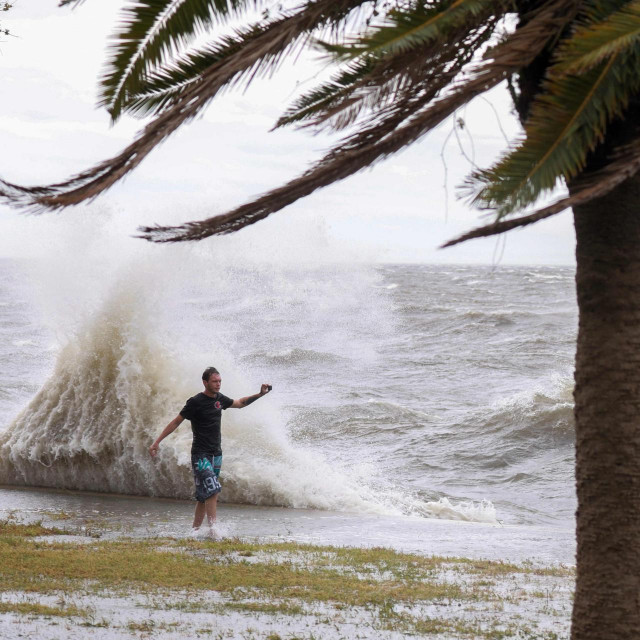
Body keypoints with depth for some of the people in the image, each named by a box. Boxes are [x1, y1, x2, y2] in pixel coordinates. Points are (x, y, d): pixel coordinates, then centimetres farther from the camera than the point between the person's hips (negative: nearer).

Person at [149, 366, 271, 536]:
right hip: (201, 455, -7)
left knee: (204, 496, 8)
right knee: (212, 491, -20)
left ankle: (195, 530, 13)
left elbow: (240, 403, 28)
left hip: (216, 454, 7)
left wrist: (260, 394, 18)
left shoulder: (219, 399, 9)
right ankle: (212, 529, -22)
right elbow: (176, 422, -6)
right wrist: (156, 442, -10)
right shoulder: (195, 402, -11)